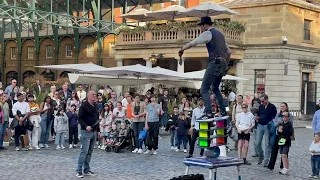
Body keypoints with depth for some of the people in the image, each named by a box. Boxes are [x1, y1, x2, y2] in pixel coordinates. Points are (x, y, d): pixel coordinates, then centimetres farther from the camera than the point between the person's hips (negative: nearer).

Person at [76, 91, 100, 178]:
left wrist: (98, 130, 17)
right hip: (86, 132, -7)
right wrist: (86, 126, -25)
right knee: (84, 151, -10)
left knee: (90, 152, 9)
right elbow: (80, 119, -11)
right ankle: (79, 171, -5)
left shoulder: (96, 106, 15)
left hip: (94, 132, 7)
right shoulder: (84, 106, -8)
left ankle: (86, 170, 15)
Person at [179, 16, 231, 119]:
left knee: (204, 89, -7)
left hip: (215, 63, -9)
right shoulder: (220, 34, 23)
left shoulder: (208, 33, -4)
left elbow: (193, 43, -12)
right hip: (223, 64, 9)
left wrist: (182, 50, 0)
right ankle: (223, 112, 21)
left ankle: (209, 113, -17)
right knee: (215, 88, 23)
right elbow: (229, 52, 26)